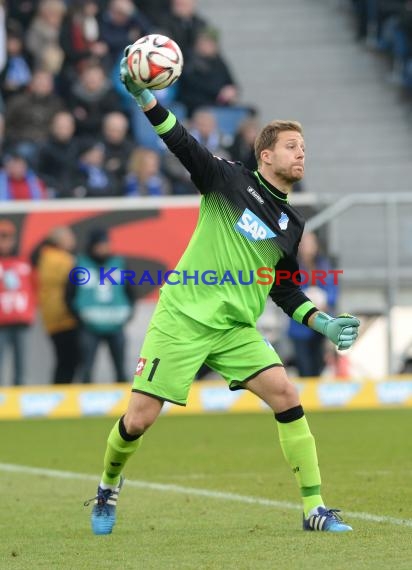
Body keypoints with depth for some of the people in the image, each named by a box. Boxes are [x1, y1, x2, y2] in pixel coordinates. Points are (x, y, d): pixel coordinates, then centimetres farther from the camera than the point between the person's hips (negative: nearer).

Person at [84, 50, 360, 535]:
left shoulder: (291, 224, 12)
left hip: (236, 329, 4)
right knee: (139, 419, -6)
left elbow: (284, 290, 21)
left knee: (285, 395, -15)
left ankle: (314, 509, -9)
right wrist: (144, 97, -25)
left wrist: (322, 323, 7)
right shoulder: (229, 180, -1)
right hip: (182, 318, -4)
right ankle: (108, 488, 25)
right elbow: (182, 143, -11)